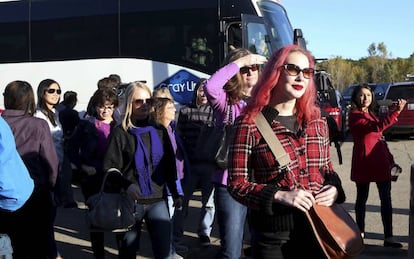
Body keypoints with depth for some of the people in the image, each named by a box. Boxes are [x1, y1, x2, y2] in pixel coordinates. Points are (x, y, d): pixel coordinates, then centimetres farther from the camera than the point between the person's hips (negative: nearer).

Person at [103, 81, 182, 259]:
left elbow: (169, 166, 15)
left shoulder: (159, 131, 10)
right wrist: (126, 185, -24)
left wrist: (175, 194, 16)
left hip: (157, 199, 2)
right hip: (130, 201, -2)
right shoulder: (120, 133, -2)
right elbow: (110, 168, -7)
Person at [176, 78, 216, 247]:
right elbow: (179, 135, 7)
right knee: (183, 198, 7)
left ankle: (204, 233, 21)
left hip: (210, 163, 0)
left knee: (209, 201, 7)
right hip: (190, 163, 0)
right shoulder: (185, 110, 5)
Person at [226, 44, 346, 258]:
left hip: (317, 229, 5)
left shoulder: (317, 123, 8)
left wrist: (334, 189, -4)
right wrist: (280, 196, -21)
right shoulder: (250, 124, -8)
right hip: (273, 235, -5)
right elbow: (237, 184, -9)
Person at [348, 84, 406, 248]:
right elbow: (377, 127, -24)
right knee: (362, 197, 6)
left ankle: (388, 237, 1)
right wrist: (397, 112, -31)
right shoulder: (355, 115, -9)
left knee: (386, 198, 1)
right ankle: (361, 232, 21)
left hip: (380, 161, 7)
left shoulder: (371, 114, 18)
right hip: (364, 162, -7)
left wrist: (389, 158, 18)